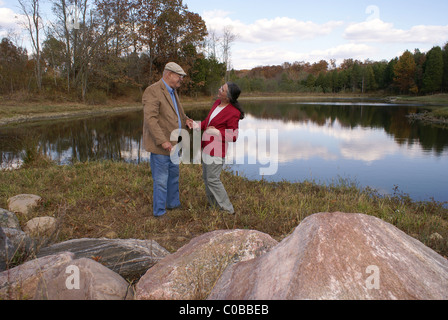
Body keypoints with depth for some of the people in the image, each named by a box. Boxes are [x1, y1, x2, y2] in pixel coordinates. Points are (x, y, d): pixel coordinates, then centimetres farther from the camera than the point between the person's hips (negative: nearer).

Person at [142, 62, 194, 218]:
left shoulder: (173, 91, 14)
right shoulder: (152, 91, -16)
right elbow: (150, 119, -23)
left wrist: (185, 120, 4)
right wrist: (162, 141, -28)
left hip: (173, 143, 9)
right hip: (160, 146, -9)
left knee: (174, 176, 20)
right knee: (161, 181, 0)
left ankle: (173, 204, 37)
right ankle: (159, 212, 15)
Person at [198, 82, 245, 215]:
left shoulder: (232, 113, -19)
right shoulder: (218, 103, 6)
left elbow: (233, 137, -15)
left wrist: (217, 132, -24)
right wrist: (198, 125, 6)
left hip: (216, 149, -9)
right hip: (207, 147, 9)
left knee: (213, 180, -4)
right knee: (206, 177, 17)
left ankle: (228, 210, 11)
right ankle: (213, 205, 32)